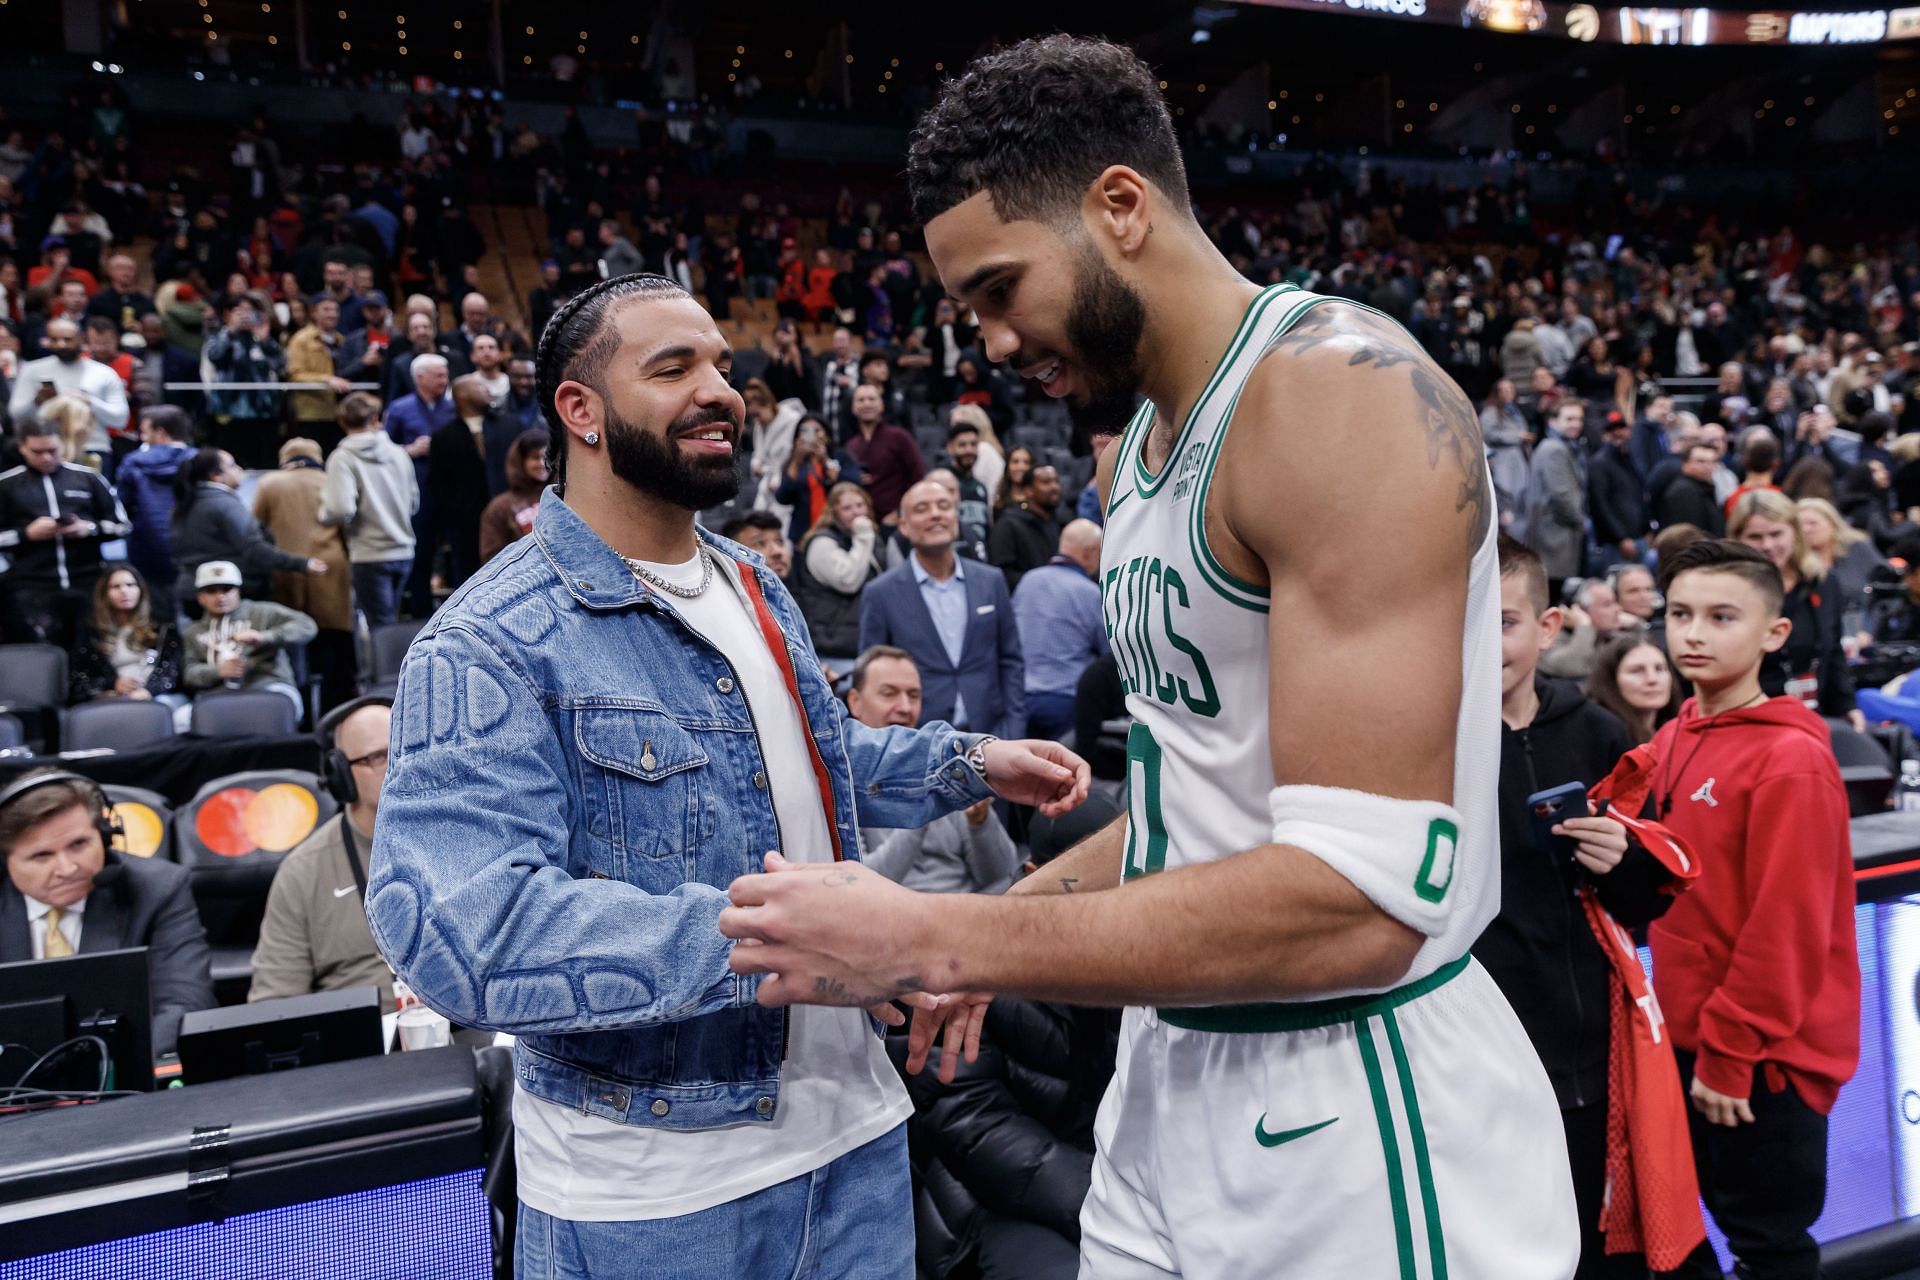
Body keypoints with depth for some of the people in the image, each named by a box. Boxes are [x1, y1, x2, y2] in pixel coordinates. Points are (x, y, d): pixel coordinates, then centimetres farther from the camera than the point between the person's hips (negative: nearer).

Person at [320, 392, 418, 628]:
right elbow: (414, 503, 11)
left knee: (381, 628, 0)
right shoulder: (398, 453, 5)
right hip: (404, 553, 5)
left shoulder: (342, 458, -9)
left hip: (370, 555, -5)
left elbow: (341, 510, -19)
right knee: (389, 621, 17)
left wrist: (323, 513, 1)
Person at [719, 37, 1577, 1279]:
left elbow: (1359, 897, -28)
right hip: (1175, 1075, 8)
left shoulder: (1341, 393, -21)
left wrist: (933, 938, -23)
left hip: (1359, 1114, -8)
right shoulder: (1137, 450, 8)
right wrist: (999, 925, 7)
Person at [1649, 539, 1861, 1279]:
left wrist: (1730, 1051, -17)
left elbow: (1786, 926, -20)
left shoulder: (1791, 758, -18)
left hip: (1764, 1052, -7)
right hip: (1689, 1036, 7)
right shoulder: (1670, 743, 5)